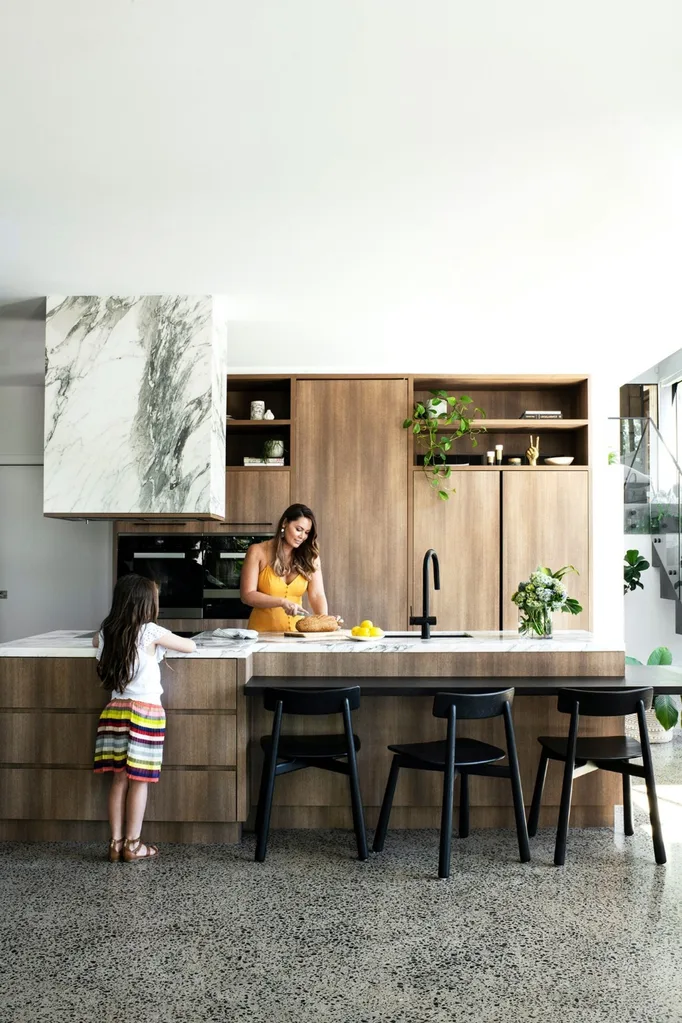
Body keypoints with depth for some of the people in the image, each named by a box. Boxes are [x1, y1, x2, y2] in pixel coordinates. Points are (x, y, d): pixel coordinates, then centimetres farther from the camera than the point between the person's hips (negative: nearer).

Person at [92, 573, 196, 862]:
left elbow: (96, 642, 29)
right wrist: (168, 641, 19)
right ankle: (132, 844, 7)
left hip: (115, 709, 5)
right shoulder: (150, 632, -10)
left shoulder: (106, 632, 4)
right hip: (145, 710, -5)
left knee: (120, 779, 9)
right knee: (139, 780, 3)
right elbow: (190, 647, 0)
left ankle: (116, 842, 13)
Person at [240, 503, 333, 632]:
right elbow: (247, 595, -4)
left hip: (296, 633, 3)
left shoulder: (309, 557, 7)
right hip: (263, 633, -2)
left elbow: (317, 595, 1)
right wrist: (282, 602, -16)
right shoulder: (258, 552, 0)